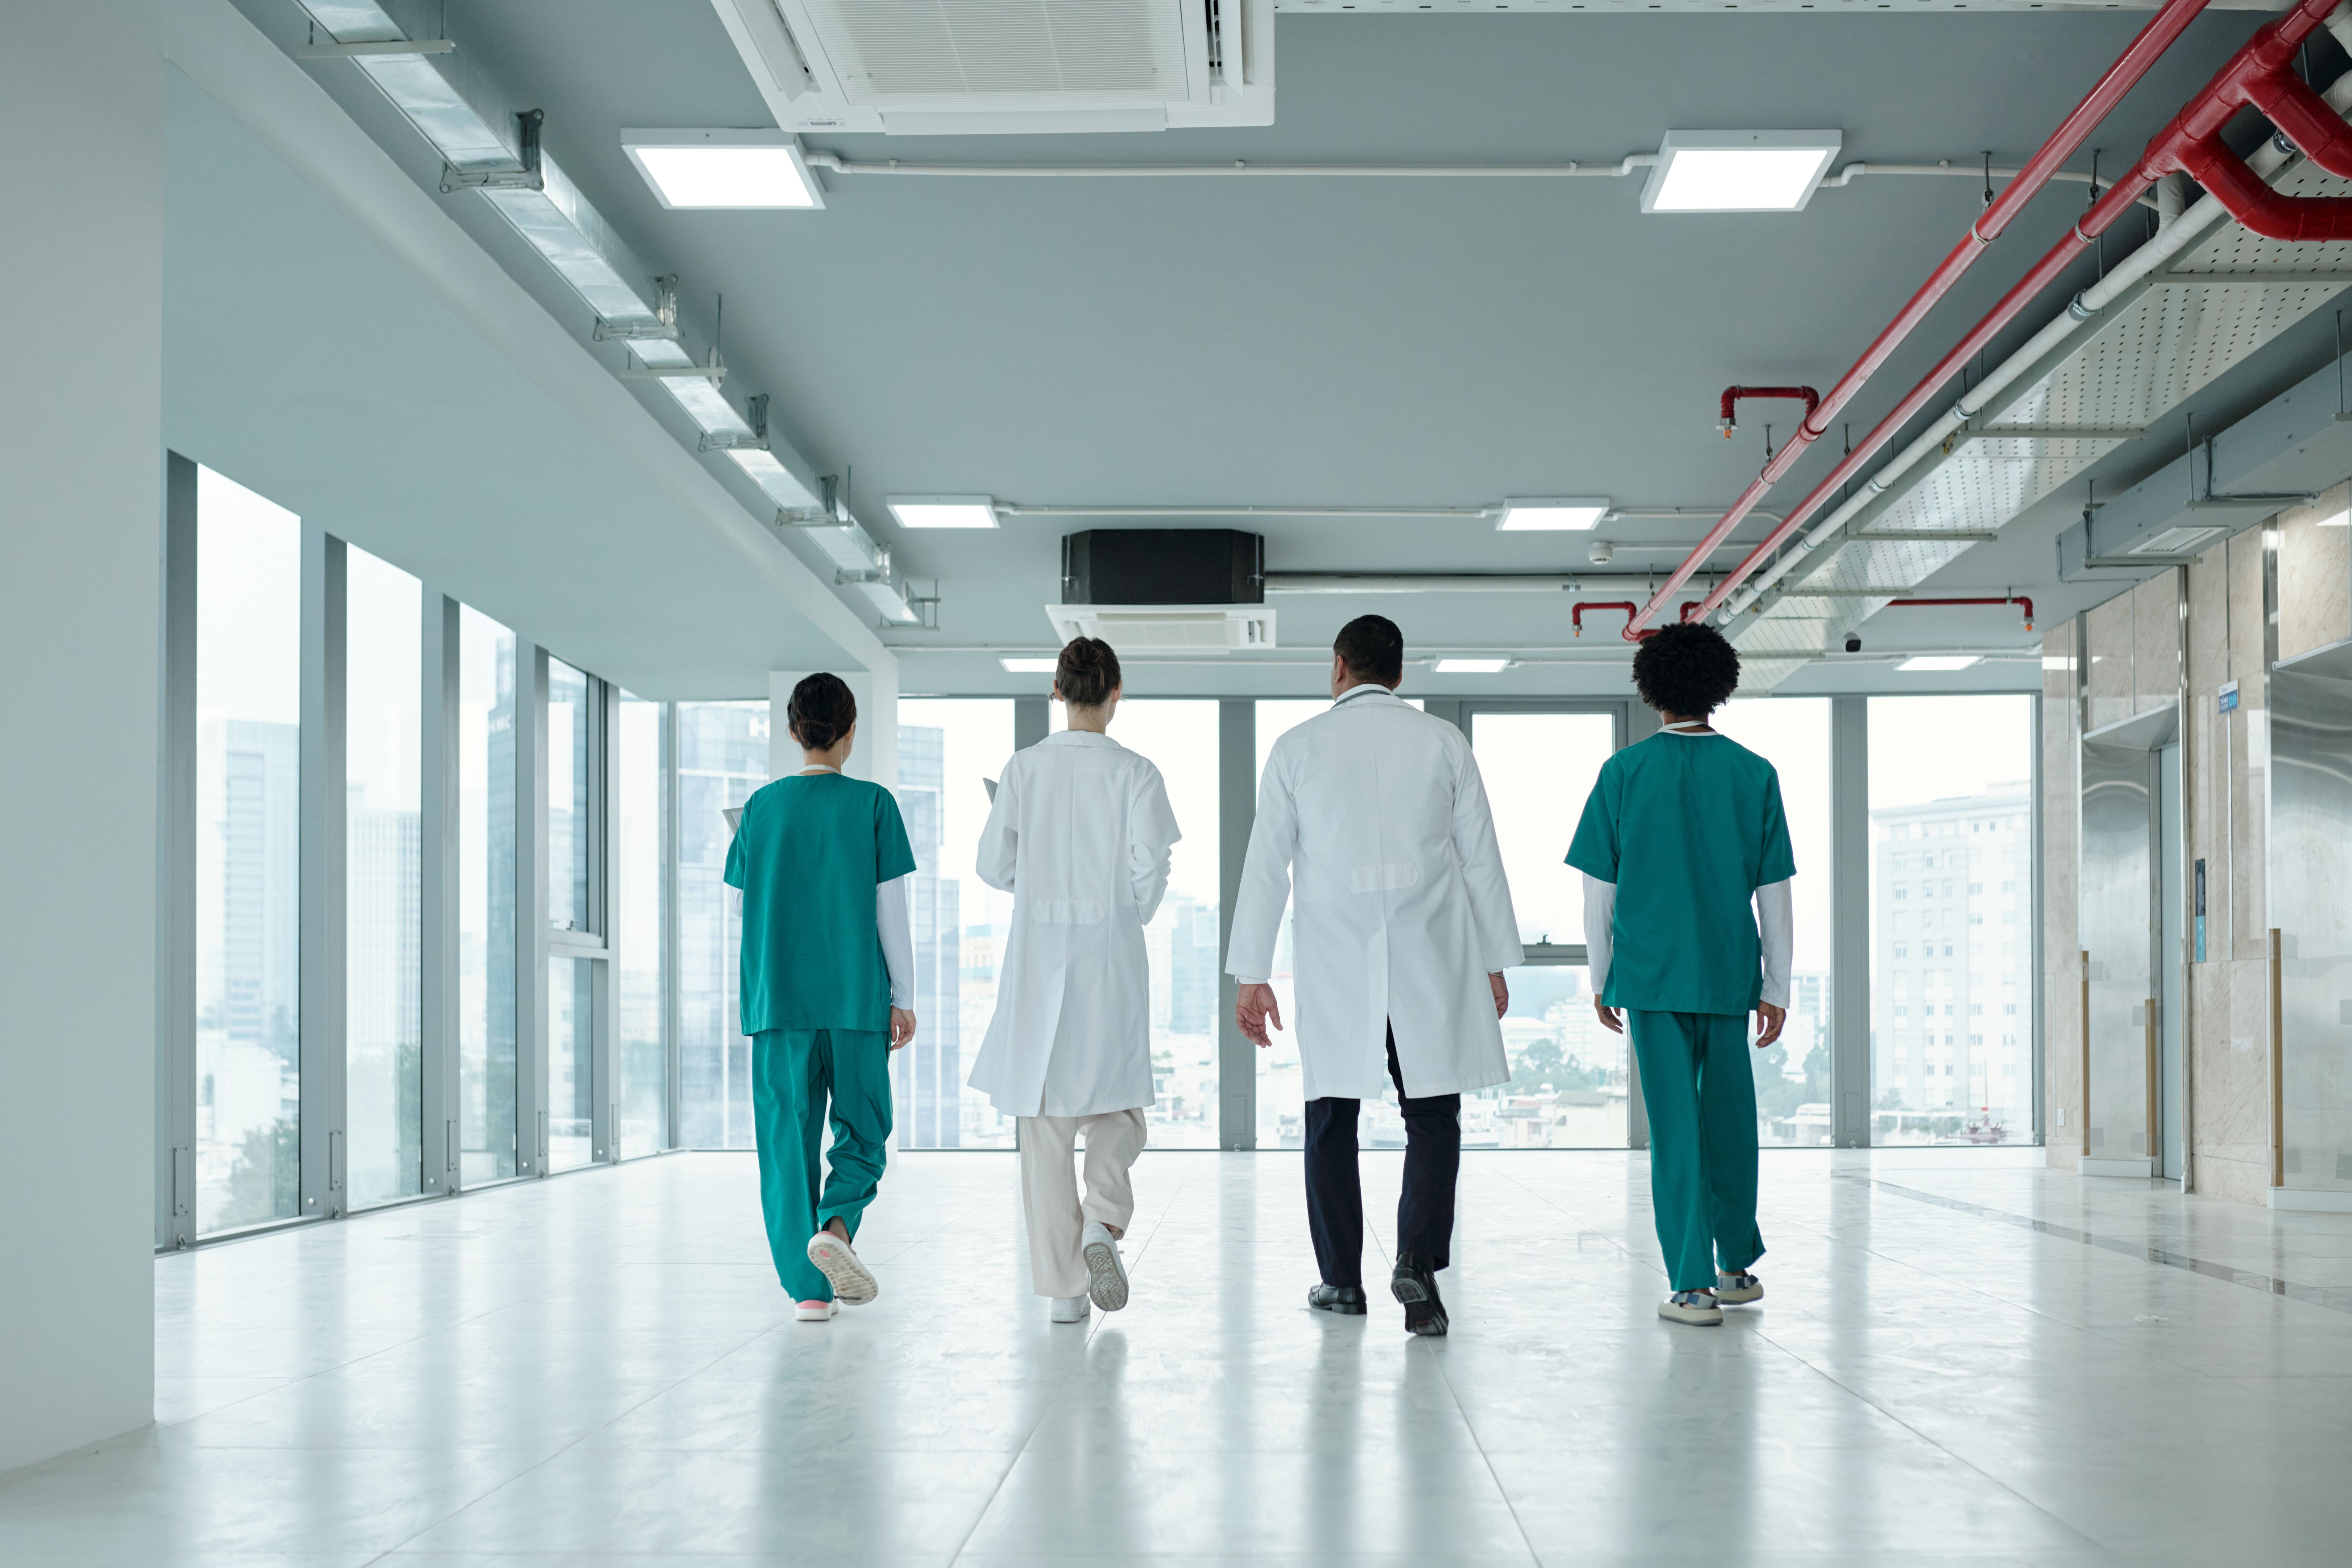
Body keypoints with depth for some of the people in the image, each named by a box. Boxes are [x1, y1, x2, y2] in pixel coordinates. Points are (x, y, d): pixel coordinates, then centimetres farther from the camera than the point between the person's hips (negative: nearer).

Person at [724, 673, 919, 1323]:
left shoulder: (762, 806, 5)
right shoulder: (872, 804, -3)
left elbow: (746, 902, 9)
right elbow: (891, 908, -4)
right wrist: (904, 997, 2)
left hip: (777, 998, 2)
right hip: (856, 999, -2)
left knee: (788, 1137, 6)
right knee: (862, 1129, 12)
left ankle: (808, 1287, 4)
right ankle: (836, 1227, -15)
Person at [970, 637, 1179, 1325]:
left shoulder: (1025, 768, 0)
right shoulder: (1135, 773, -6)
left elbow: (993, 865, 3)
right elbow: (1150, 868, -9)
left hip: (1038, 956, 1)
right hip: (1111, 958, -1)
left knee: (1044, 1117, 6)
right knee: (1115, 1103, 16)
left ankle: (1063, 1287, 5)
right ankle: (1103, 1224, -10)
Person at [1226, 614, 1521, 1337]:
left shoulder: (1298, 748, 1)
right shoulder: (1444, 743, 4)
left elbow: (1266, 865, -1)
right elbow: (1481, 860, 4)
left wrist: (1251, 974, 3)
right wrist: (1495, 964, 11)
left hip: (1333, 966, 0)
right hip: (1430, 964, 0)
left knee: (1332, 1120, 11)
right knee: (1433, 1119, 5)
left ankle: (1341, 1278, 14)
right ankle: (1418, 1258, -15)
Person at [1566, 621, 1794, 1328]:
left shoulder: (1624, 773, -2)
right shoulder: (1754, 774, 1)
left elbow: (1598, 890, 0)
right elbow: (1774, 893, 2)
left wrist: (1601, 980, 10)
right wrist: (1777, 990, 9)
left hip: (1652, 975, -1)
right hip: (1729, 975, 2)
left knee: (1674, 1127, 0)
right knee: (1729, 1118, 15)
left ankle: (1693, 1285, -2)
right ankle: (1736, 1265, 26)